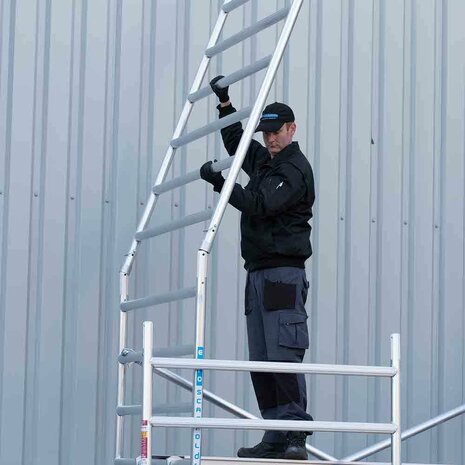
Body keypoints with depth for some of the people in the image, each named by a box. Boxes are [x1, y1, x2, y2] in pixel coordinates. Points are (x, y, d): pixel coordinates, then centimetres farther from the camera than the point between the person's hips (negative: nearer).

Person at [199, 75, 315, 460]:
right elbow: (236, 142, 39)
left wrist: (220, 183, -19)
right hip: (258, 273, 9)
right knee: (261, 361, 4)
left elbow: (260, 204, -20)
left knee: (284, 357, -15)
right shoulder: (264, 160, 20)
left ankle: (296, 437, -18)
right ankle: (276, 438, 4)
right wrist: (226, 104, 28)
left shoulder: (295, 168, -6)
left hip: (284, 273, -9)